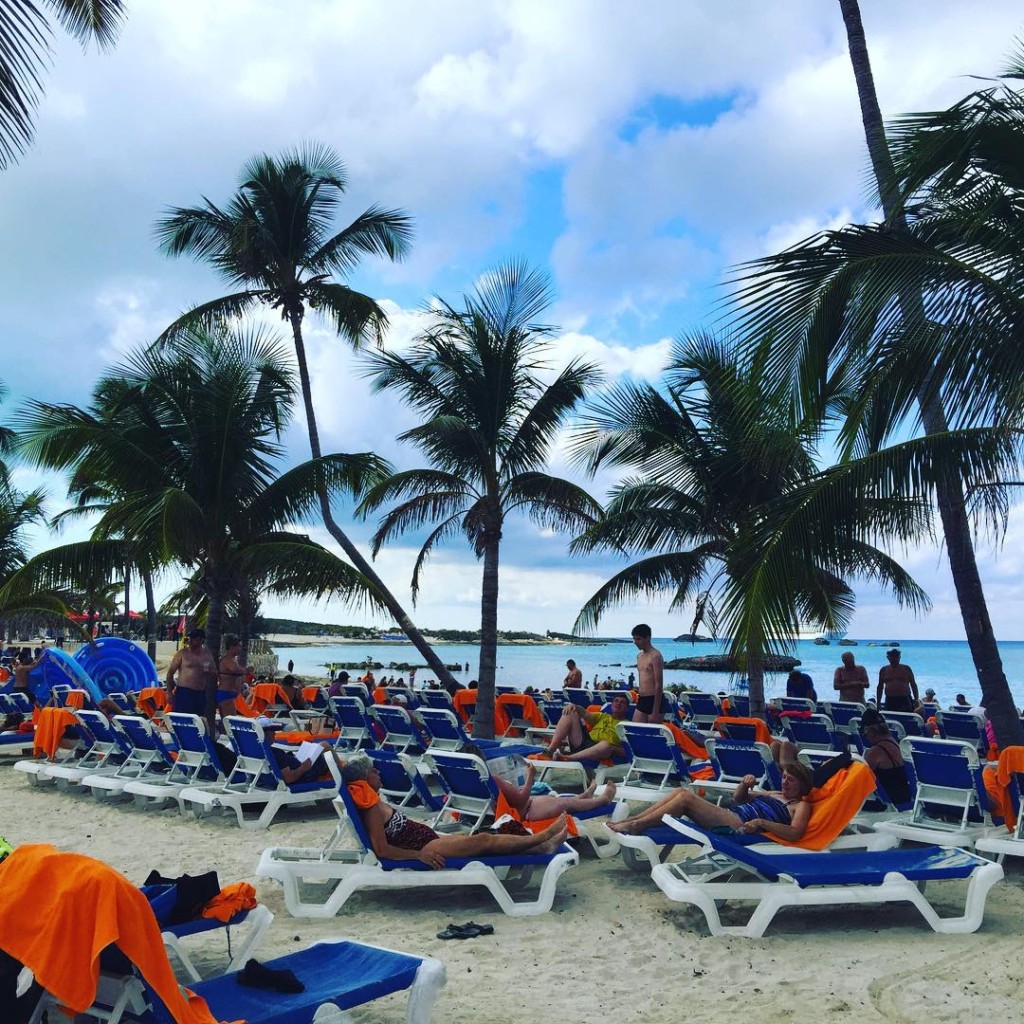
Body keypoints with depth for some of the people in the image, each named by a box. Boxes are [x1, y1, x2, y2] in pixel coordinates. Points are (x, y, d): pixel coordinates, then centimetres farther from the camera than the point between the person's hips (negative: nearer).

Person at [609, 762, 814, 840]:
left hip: (740, 824, -8)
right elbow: (738, 798, 33)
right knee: (682, 792, -9)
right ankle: (629, 822, -11)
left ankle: (634, 826, -16)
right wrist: (745, 784, 11)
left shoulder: (801, 806, 6)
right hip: (729, 815, 8)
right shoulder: (773, 794, 28)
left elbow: (795, 833, -14)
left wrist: (761, 822, -22)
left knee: (686, 797, -20)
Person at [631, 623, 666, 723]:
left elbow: (659, 685, -17)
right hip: (642, 700, 8)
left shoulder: (655, 656, -13)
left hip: (655, 700, -8)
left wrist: (655, 712, -19)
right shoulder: (639, 656, 14)